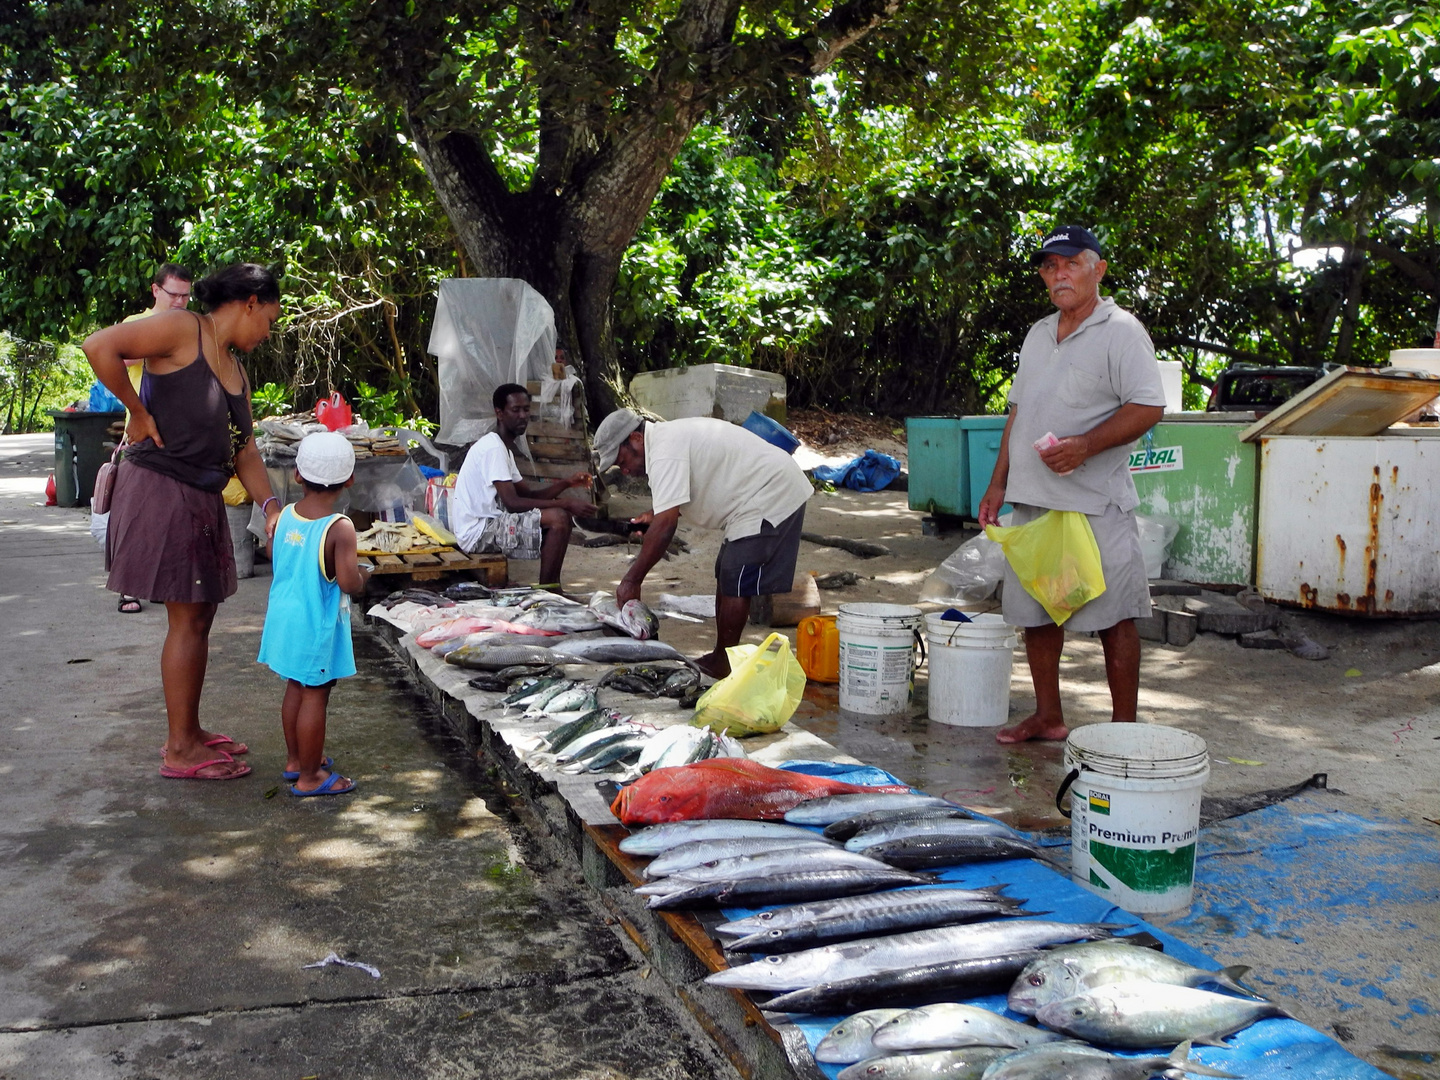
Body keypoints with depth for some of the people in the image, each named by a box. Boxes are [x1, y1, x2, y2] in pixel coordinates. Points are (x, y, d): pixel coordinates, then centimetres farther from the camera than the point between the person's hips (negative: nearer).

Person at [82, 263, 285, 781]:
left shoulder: (236, 371, 17)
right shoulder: (182, 330, -9)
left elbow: (244, 451, 13)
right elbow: (99, 347, -22)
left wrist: (271, 506, -2)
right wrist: (139, 413, -14)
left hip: (203, 499, 9)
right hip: (161, 489, -9)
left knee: (199, 616, 15)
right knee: (187, 620, -4)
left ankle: (189, 730, 28)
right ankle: (180, 749, 7)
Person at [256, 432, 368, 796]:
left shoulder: (284, 516, -1)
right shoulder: (340, 528, -22)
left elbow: (272, 554, 15)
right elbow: (348, 582, -25)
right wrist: (362, 575, -4)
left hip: (284, 616, 7)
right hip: (317, 625, -7)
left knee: (295, 688, 20)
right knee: (315, 696, 2)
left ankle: (295, 759, 35)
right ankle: (309, 776, 11)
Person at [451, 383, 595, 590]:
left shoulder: (503, 447, 17)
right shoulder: (493, 448, -16)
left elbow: (528, 493, 15)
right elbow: (513, 503, -22)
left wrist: (566, 484, -1)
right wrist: (566, 503, -21)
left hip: (489, 523, 10)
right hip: (477, 532, -10)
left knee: (562, 512, 11)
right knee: (558, 518, -20)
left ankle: (552, 588, 9)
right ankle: (545, 591, -11)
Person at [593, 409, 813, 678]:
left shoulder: (665, 453, -22)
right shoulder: (667, 436, 11)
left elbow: (665, 525, -28)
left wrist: (631, 580, -23)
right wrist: (654, 514, 7)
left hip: (770, 500, -11)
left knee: (735, 583, -8)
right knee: (727, 577, 15)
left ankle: (723, 665, 2)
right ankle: (721, 657, 23)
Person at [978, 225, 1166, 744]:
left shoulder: (1121, 331, -5)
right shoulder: (1037, 335, 18)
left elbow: (1147, 407, -13)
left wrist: (1084, 445, -25)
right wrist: (998, 482, 16)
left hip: (1095, 503, -8)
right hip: (1032, 500, 8)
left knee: (1114, 618, -2)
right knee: (1035, 611, 12)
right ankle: (1047, 716, 25)